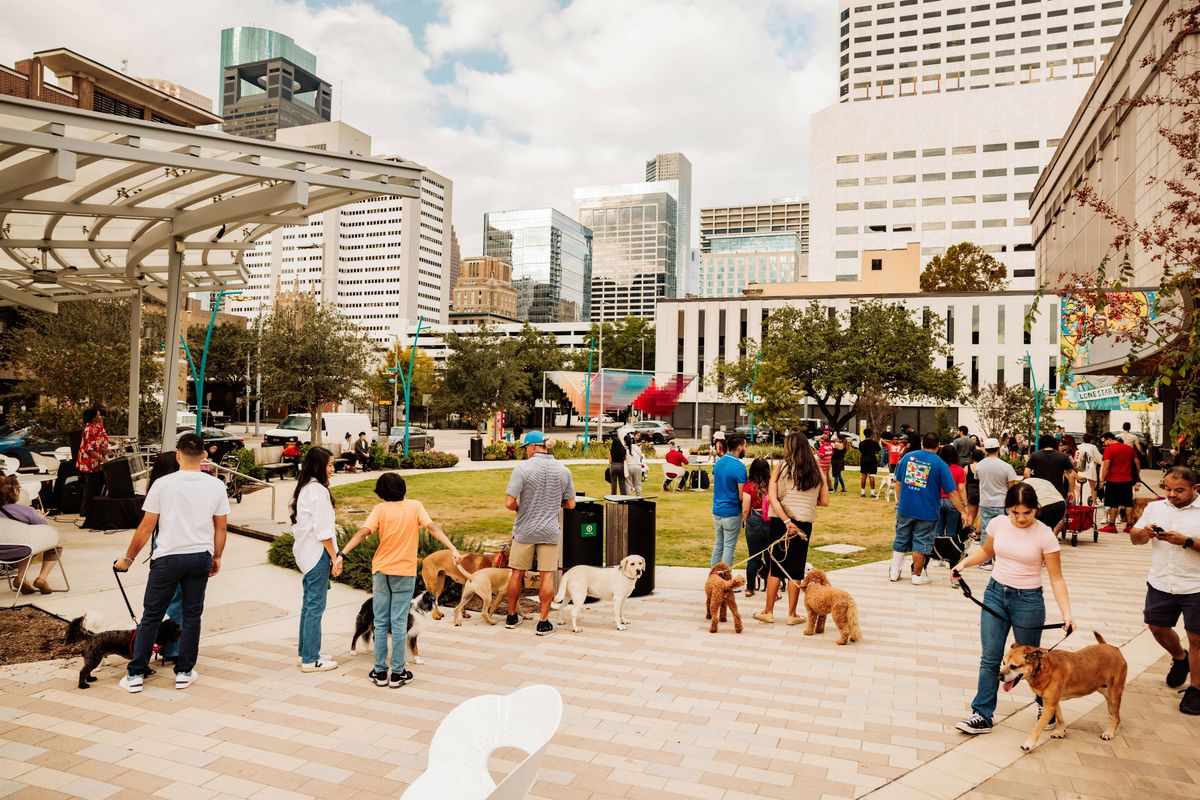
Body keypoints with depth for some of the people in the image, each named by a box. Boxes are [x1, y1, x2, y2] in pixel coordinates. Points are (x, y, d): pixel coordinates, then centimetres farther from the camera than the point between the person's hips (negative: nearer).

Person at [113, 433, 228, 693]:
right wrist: (217, 557, 17)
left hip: (167, 558, -2)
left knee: (151, 616, 10)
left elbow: (146, 527, -6)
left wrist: (128, 558, 7)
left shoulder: (163, 484, -8)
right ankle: (184, 673, 19)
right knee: (191, 616, 12)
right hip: (200, 557, 2)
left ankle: (135, 674, 15)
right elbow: (221, 527, 3)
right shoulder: (215, 485, -2)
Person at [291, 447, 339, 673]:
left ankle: (304, 652, 25)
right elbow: (323, 531, -18)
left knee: (308, 604, 16)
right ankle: (311, 660, 4)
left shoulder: (304, 488, 12)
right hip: (317, 553, -10)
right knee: (315, 606, -2)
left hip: (306, 552, 10)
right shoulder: (318, 491, -17)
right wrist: (334, 557, -12)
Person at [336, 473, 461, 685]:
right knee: (399, 624, 4)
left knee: (381, 623, 10)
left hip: (381, 572, 1)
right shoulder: (415, 506, -3)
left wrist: (341, 554, -21)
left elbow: (362, 532, -16)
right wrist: (452, 548, -21)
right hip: (405, 573, 0)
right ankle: (397, 673, 8)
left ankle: (380, 672, 15)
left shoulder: (380, 509, -4)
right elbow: (432, 527, -15)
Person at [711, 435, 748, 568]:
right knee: (729, 547, 3)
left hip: (716, 511, 7)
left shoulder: (718, 462, 4)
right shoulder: (739, 467, -19)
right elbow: (741, 496, -17)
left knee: (718, 543, 17)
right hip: (731, 513, -7)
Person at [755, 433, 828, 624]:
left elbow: (772, 498, -15)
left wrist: (786, 521, -18)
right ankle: (792, 614, 16)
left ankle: (768, 611, 16)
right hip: (804, 523, 1)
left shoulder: (780, 469, -5)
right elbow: (824, 501, 3)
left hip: (780, 521, -1)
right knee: (796, 570, 9)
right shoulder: (817, 472, 1)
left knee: (775, 566, 9)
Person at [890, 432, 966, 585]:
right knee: (921, 543, 8)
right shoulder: (940, 464, -9)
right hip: (927, 512, -3)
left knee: (901, 539, 15)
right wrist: (963, 511, -5)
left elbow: (898, 481, 11)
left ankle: (894, 572, 21)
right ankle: (917, 575, 16)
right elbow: (952, 492, -11)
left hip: (905, 508, 3)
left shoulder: (908, 456, 2)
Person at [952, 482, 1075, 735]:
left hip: (1028, 600, -3)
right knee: (989, 658, 3)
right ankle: (982, 716, 10)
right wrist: (964, 563, -2)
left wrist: (1066, 613, -20)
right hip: (995, 593, 3)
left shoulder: (1045, 536, -15)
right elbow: (987, 550, 15)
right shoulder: (998, 524, -4)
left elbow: (1056, 578, -11)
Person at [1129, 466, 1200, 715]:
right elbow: (1134, 538, 9)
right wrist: (1145, 533, -11)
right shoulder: (1155, 507, 3)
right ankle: (1180, 659, 46)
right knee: (1158, 627, 18)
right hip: (1161, 583, 5)